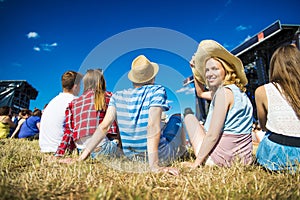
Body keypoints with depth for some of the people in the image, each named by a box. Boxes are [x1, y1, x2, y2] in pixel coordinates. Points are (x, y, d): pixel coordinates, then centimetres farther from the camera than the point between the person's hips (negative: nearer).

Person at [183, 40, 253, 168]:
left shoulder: (224, 91, -18)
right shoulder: (237, 90, 9)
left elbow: (212, 135, -21)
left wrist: (196, 162, -13)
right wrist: (195, 71, 20)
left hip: (223, 157, -9)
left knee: (189, 117, 6)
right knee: (201, 126, 29)